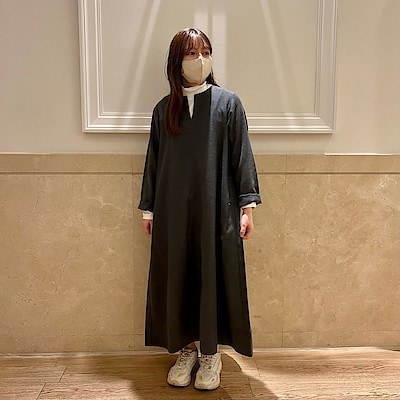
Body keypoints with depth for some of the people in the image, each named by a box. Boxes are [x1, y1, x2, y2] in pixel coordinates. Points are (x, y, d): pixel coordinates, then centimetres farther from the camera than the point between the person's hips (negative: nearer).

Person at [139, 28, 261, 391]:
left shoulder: (228, 103, 2)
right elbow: (153, 161, 10)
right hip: (173, 211, 3)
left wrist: (247, 205, -7)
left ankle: (211, 353, 21)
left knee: (213, 276, 3)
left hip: (216, 209, -2)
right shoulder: (164, 109, 9)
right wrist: (148, 209, 9)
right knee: (177, 277, 8)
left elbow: (242, 156, -1)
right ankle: (185, 349, 25)